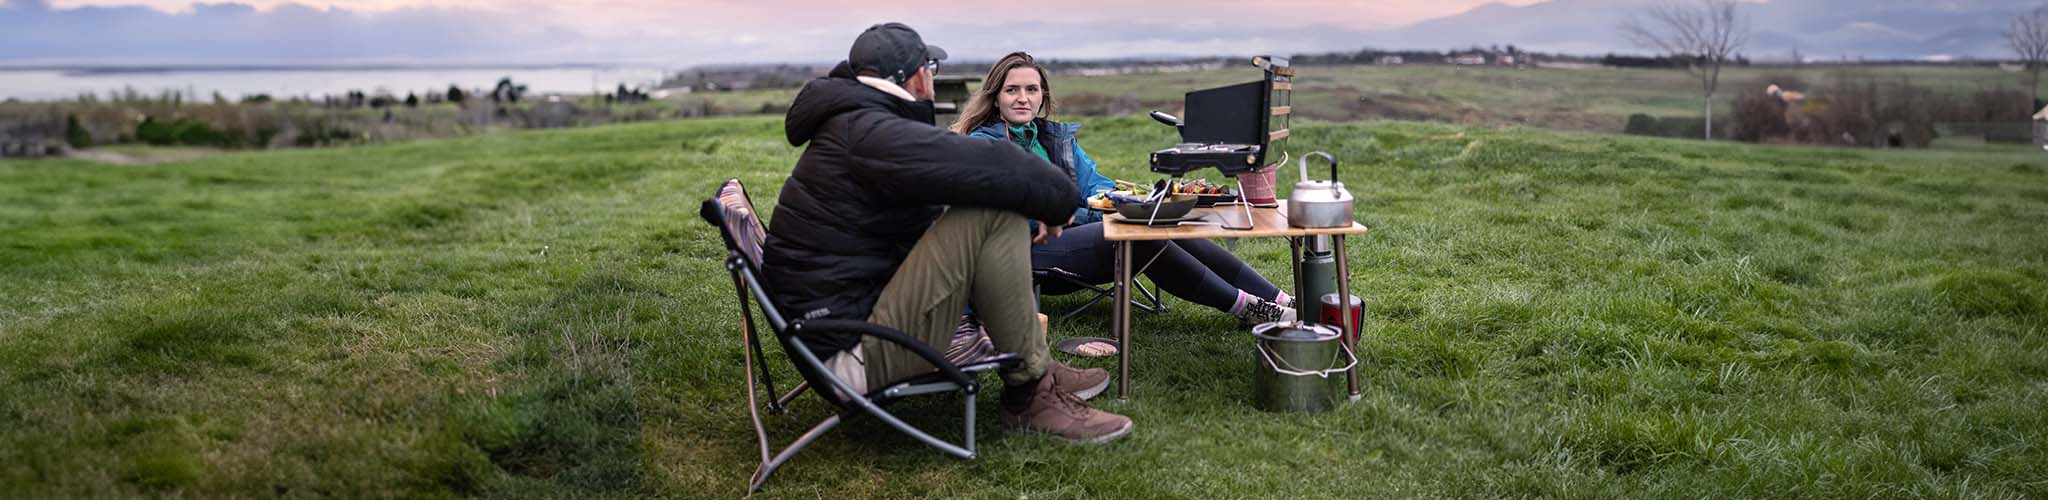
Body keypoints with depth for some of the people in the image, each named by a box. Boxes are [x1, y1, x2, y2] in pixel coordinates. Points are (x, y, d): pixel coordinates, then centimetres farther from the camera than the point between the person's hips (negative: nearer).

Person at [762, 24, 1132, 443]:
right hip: (851, 353, -11)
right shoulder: (871, 133, -18)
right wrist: (1059, 200, -5)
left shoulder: (851, 124, 15)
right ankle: (1030, 391, -6)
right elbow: (995, 168, -24)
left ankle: (1039, 368, 16)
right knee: (995, 211, -19)